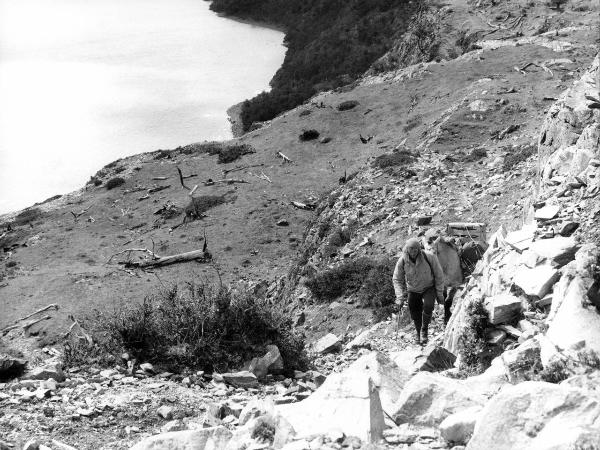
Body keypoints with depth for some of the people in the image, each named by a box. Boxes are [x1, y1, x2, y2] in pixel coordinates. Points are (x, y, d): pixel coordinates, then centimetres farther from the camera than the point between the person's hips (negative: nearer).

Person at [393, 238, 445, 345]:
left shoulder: (429, 257, -26)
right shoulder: (402, 261, -21)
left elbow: (439, 275, -14)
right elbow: (397, 279, -12)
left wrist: (440, 294, -11)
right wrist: (400, 298, -19)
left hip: (429, 288, -2)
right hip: (413, 290, 2)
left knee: (428, 306, -25)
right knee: (415, 312, 5)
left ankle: (424, 330, -2)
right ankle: (419, 333, 34)